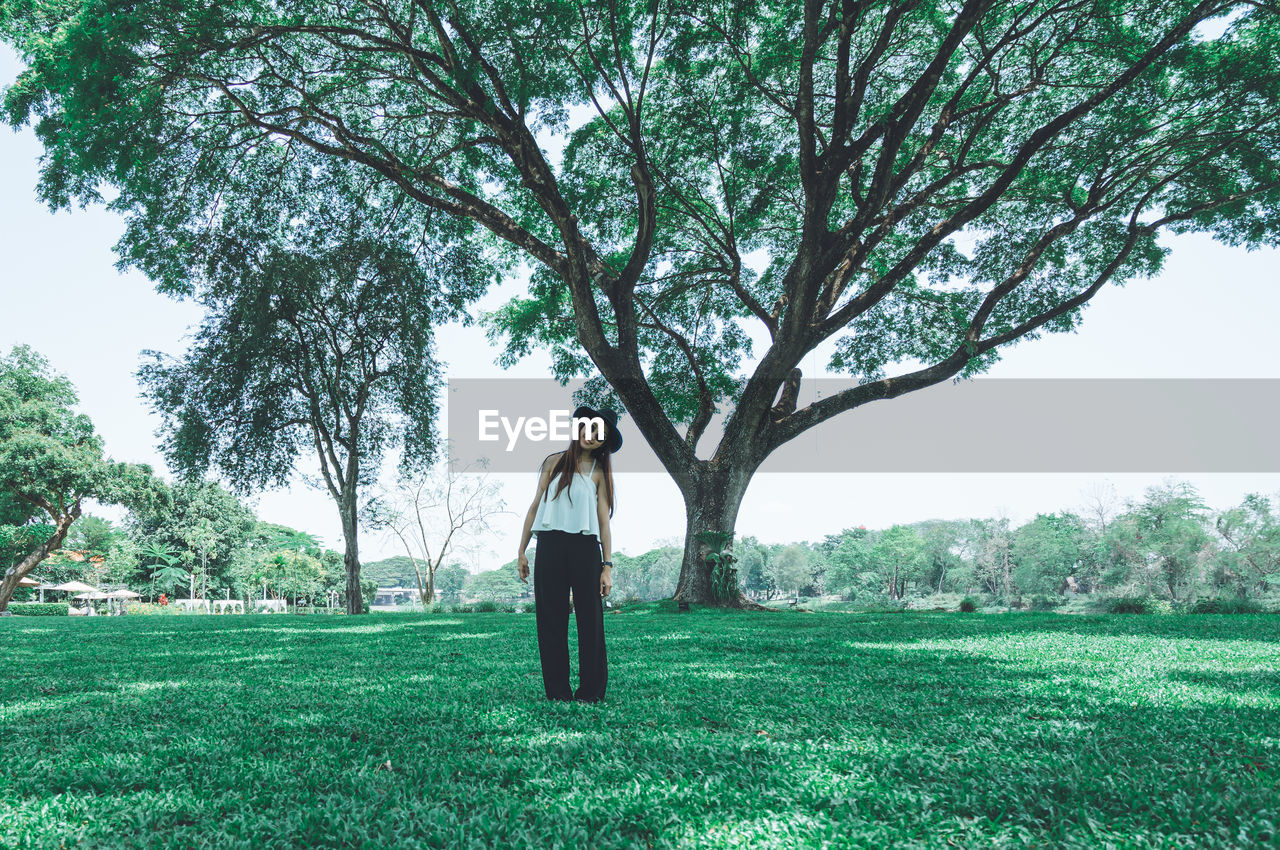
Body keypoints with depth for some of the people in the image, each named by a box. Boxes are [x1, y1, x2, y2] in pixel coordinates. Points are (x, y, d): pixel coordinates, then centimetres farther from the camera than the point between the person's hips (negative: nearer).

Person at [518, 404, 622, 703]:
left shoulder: (599, 472, 7)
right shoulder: (554, 462, 10)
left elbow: (604, 520, 3)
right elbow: (535, 506, 11)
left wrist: (607, 565, -4)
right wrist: (522, 551, 7)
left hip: (585, 547, -1)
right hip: (550, 546, 1)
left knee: (590, 620, 1)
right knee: (551, 620, 3)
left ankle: (591, 691, 12)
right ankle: (557, 692, 12)